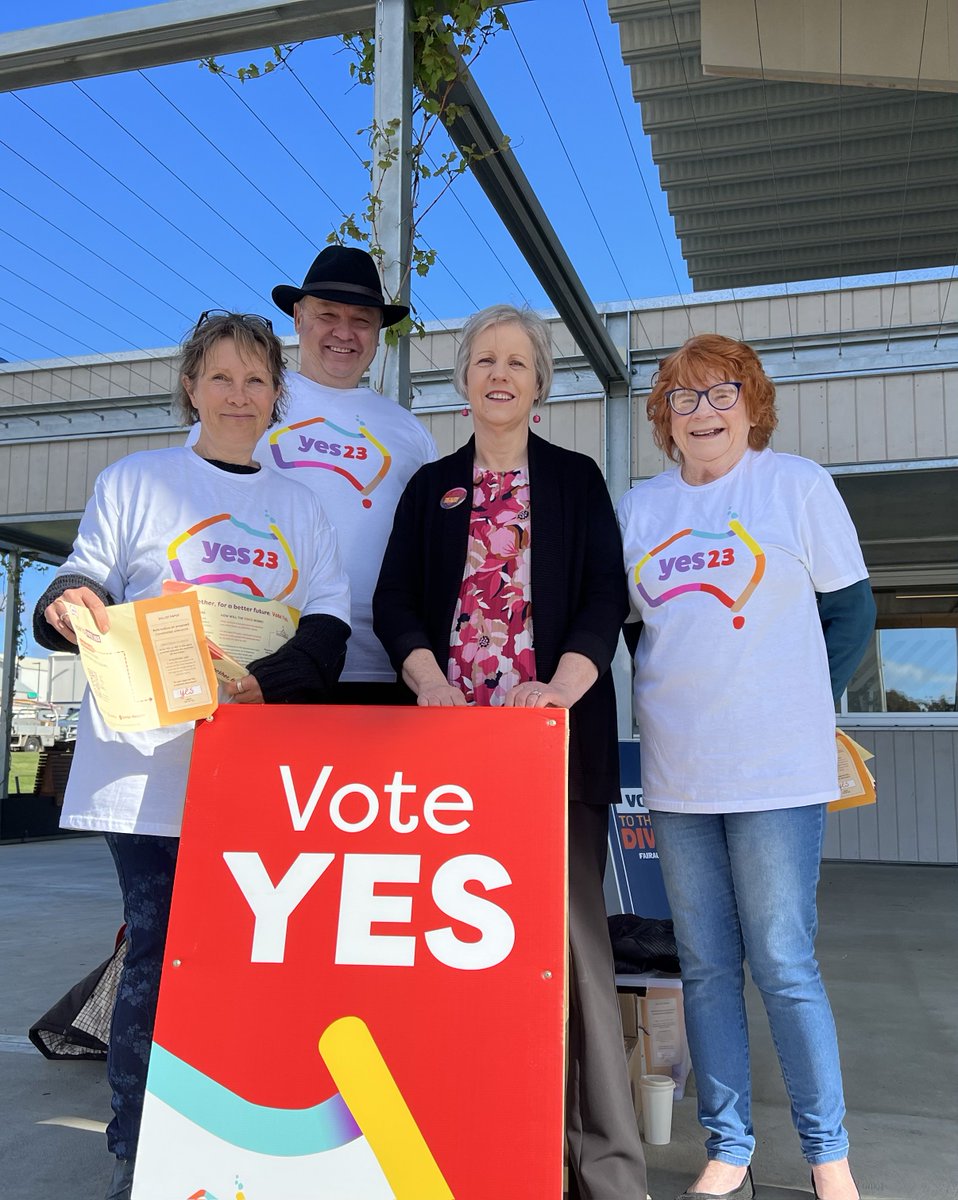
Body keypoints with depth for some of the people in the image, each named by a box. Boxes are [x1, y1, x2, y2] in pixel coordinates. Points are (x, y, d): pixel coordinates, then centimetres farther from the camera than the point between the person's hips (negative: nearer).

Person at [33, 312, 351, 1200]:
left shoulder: (300, 507, 15)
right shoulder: (133, 481, 9)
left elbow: (328, 628, 7)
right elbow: (85, 589, 6)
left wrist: (271, 680, -13)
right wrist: (68, 604, -19)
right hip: (152, 766, -2)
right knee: (157, 955, -2)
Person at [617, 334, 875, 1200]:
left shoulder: (797, 483, 0)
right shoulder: (639, 507, 9)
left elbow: (851, 611, 4)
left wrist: (800, 706, 3)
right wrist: (683, 703, 8)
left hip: (778, 771, -4)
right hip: (677, 773, 4)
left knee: (783, 965, 0)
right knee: (706, 967, 10)